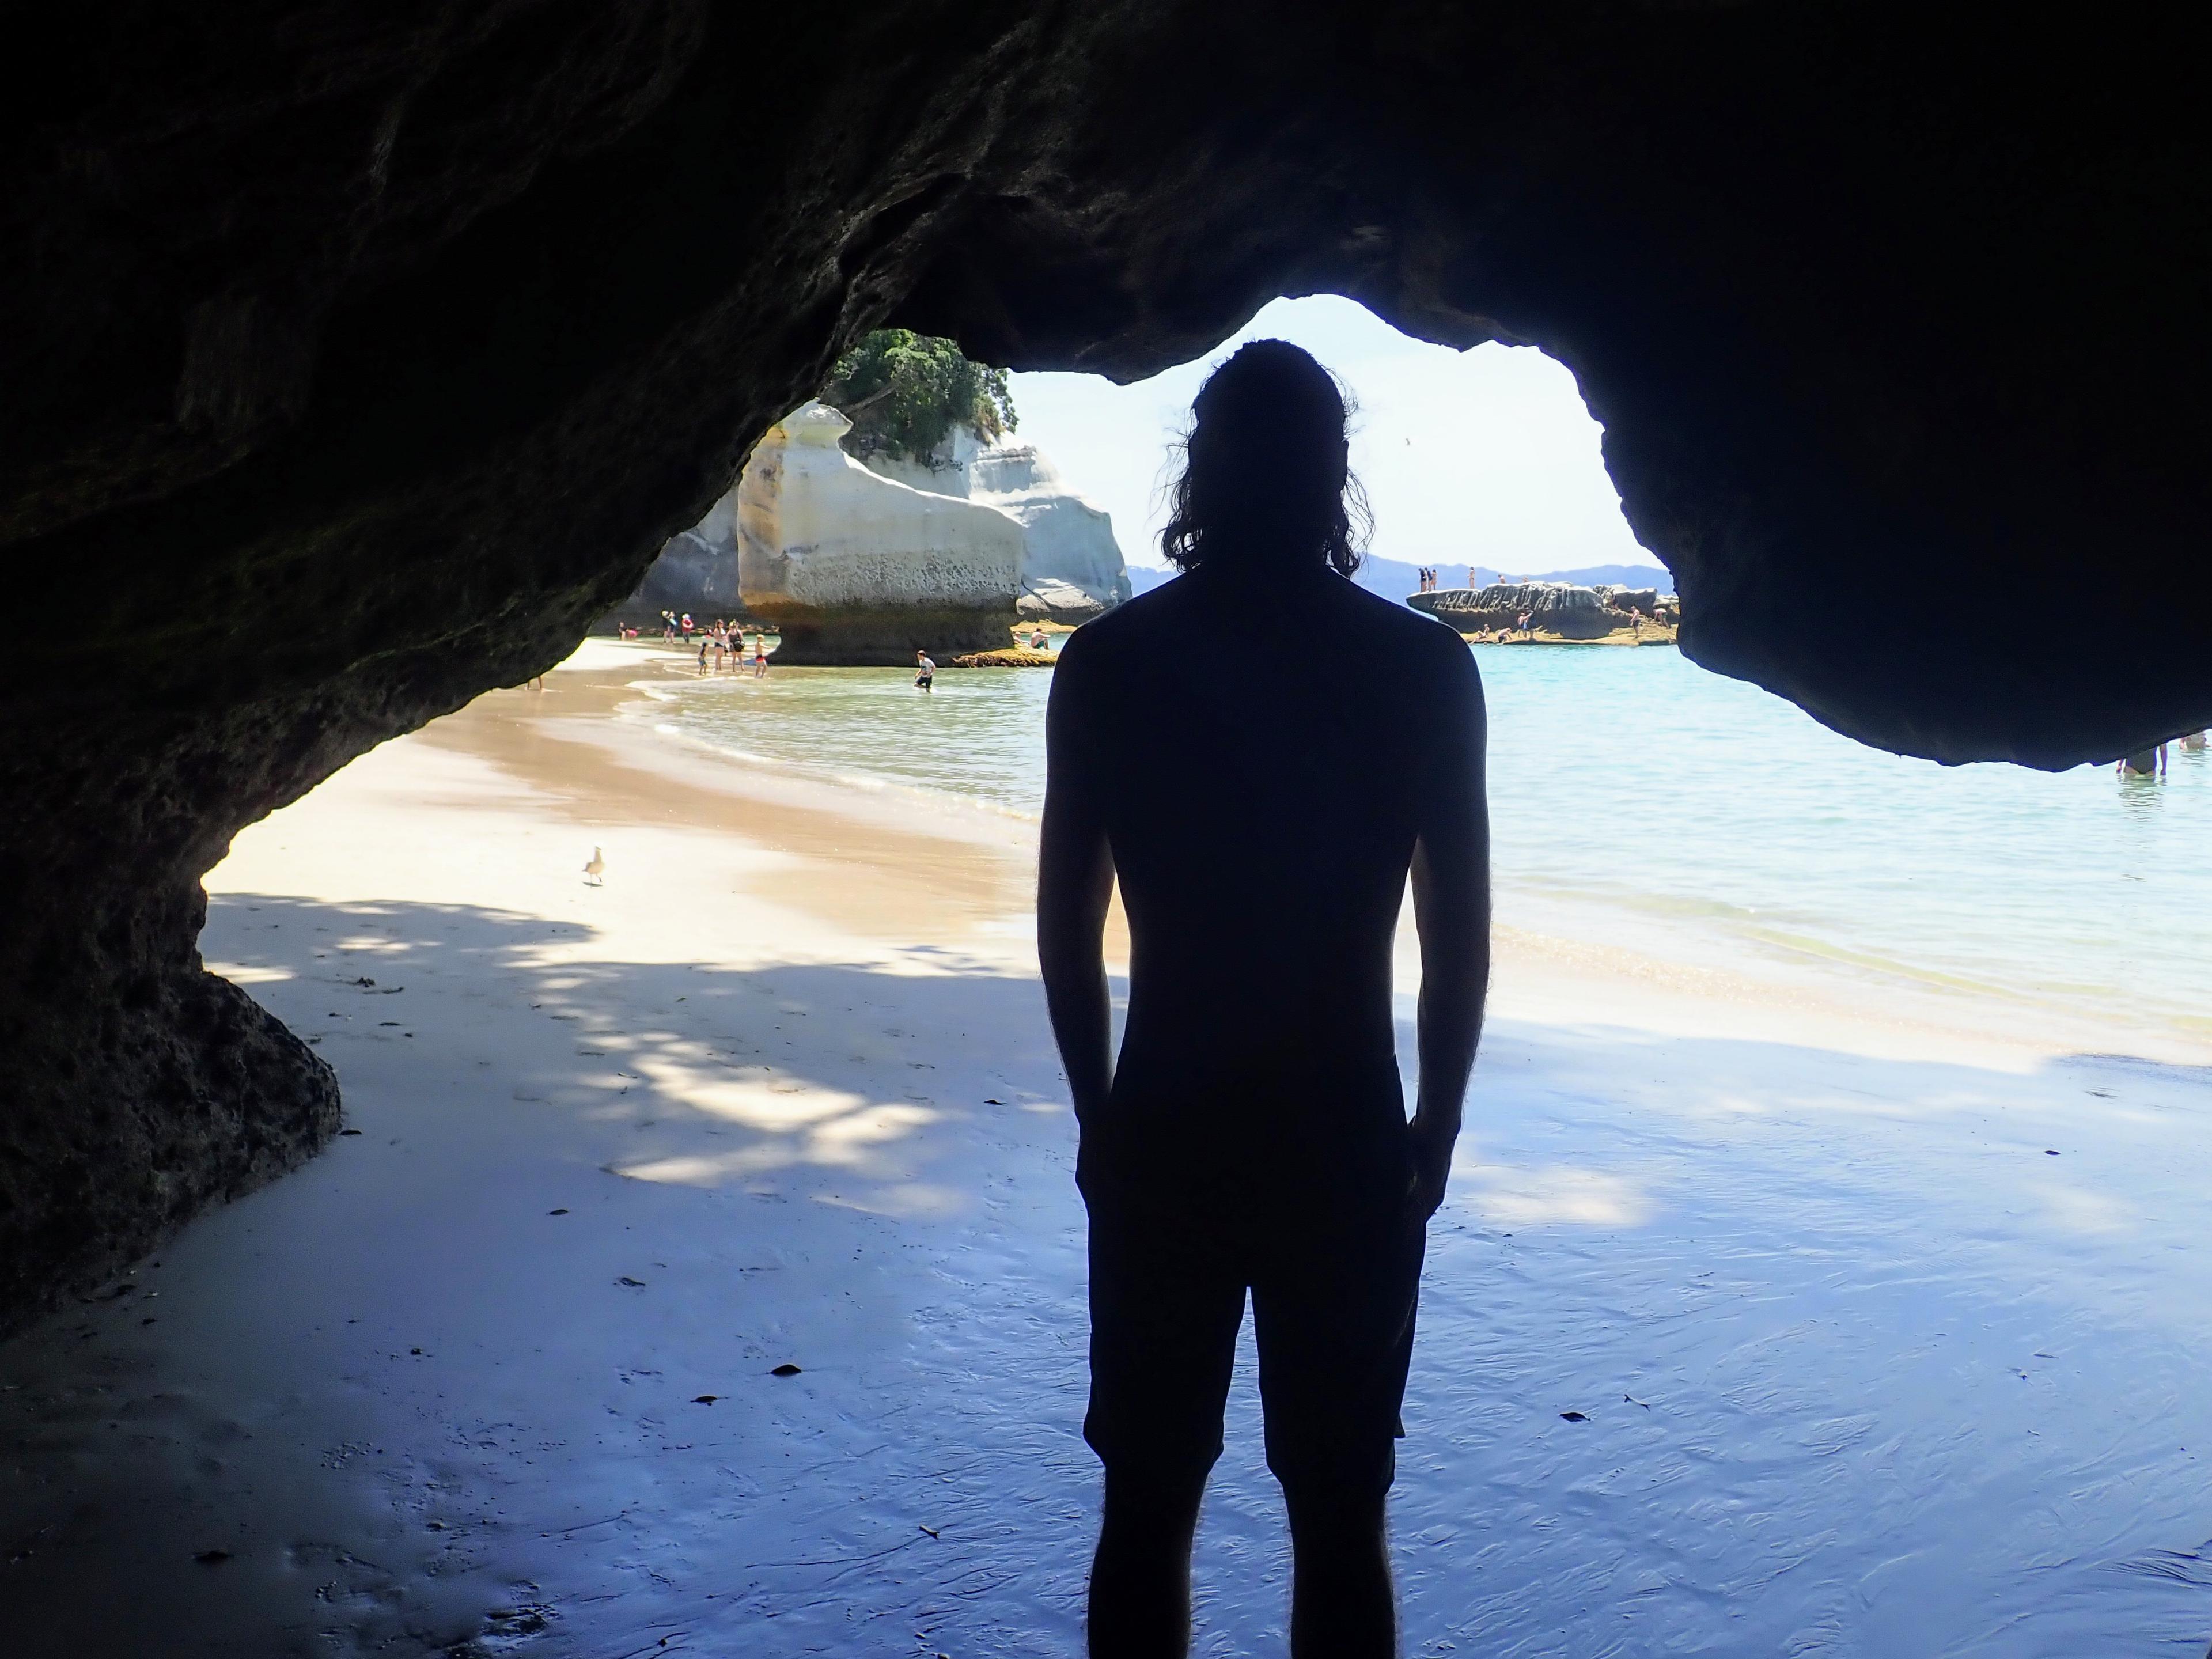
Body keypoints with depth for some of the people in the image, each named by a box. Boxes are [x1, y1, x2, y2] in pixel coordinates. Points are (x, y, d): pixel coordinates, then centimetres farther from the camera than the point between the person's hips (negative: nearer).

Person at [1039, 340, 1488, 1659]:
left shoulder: (1108, 661, -3)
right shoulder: (1423, 666, -5)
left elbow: (1067, 928, -1)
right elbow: (1461, 941, -4)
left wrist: (1101, 1115, 11)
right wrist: (1434, 1131, 8)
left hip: (1162, 1137, 1)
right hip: (1347, 1145, -1)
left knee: (1149, 1506, 15)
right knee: (1341, 1521, 12)